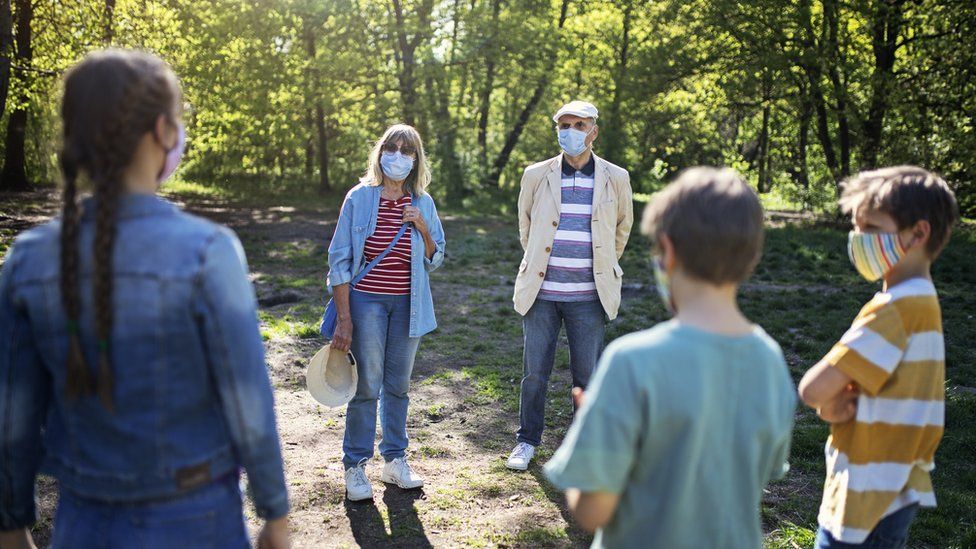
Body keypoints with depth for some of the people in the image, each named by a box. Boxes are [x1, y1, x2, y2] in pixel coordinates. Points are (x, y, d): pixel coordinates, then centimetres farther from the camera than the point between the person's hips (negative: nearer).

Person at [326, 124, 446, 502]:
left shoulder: (423, 204, 5)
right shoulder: (359, 198, -5)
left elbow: (434, 260, 9)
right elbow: (339, 259, -5)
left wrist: (423, 229, -10)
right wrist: (344, 317, -10)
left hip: (408, 304, 3)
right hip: (366, 301, -3)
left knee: (398, 385, 13)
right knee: (366, 386, -2)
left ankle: (395, 460, 26)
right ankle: (355, 467, 13)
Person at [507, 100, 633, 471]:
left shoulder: (615, 179, 2)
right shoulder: (536, 175, 2)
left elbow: (622, 228, 18)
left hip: (589, 295, 0)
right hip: (541, 292, 1)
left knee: (587, 374, 7)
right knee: (535, 371, 7)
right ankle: (527, 440, 25)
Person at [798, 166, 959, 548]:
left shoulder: (896, 309, -23)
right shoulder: (921, 302, 8)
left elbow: (813, 389, -27)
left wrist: (831, 406, -7)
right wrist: (839, 404, -11)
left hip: (869, 499, -9)